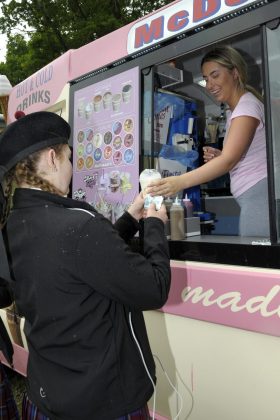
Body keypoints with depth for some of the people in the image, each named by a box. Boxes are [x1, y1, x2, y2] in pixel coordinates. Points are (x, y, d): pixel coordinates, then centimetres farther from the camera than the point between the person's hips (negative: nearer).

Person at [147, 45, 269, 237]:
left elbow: (229, 160, -22)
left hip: (259, 194, -9)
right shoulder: (235, 111, 20)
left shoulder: (247, 105, -10)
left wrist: (180, 182, -32)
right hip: (251, 199, 9)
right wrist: (218, 156, 4)